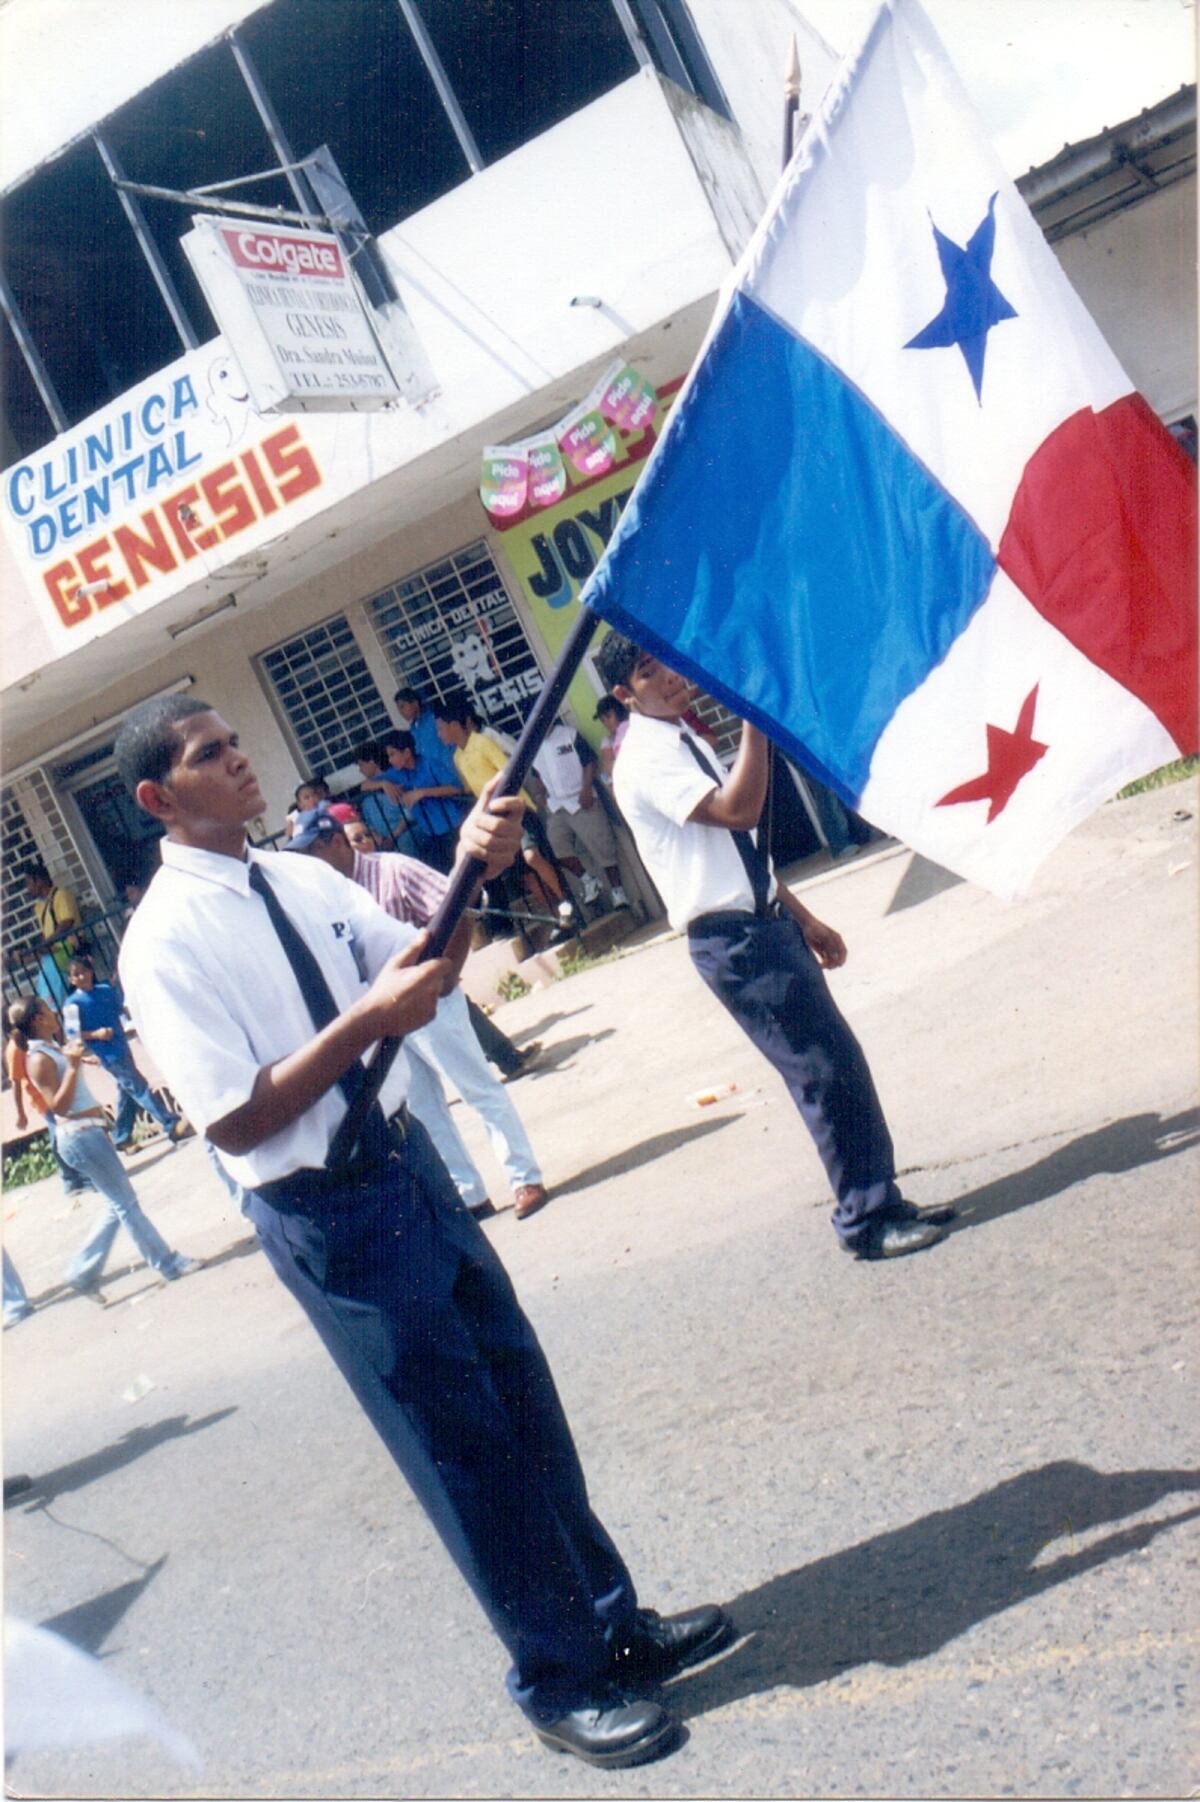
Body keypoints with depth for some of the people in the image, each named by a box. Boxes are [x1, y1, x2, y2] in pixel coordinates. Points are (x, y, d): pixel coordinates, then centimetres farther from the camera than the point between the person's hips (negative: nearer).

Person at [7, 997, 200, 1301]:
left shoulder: (51, 1048, 12)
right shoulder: (39, 1059, -17)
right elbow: (59, 1106, -23)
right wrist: (73, 1066, -28)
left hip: (88, 1132, 10)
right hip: (80, 1136, -10)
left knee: (118, 1206, 14)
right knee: (125, 1203, -1)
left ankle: (83, 1273, 20)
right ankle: (168, 1264, 8)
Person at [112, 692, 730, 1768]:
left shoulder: (302, 877, 6)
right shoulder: (166, 942, -16)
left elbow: (425, 963, 5)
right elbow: (235, 1122, -20)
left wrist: (470, 871, -12)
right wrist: (369, 1018, -24)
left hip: (409, 1161, 7)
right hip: (328, 1214, -7)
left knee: (525, 1402, 16)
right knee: (463, 1448, 6)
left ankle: (614, 1623, 36)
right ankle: (558, 1680, 27)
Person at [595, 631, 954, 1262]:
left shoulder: (683, 740, 16)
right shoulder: (644, 760, -14)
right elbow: (738, 809, -27)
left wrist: (803, 917, 20)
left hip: (767, 921, 9)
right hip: (732, 940, -9)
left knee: (834, 1065, 12)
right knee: (827, 1068, -5)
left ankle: (879, 1204, 23)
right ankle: (866, 1221, 9)